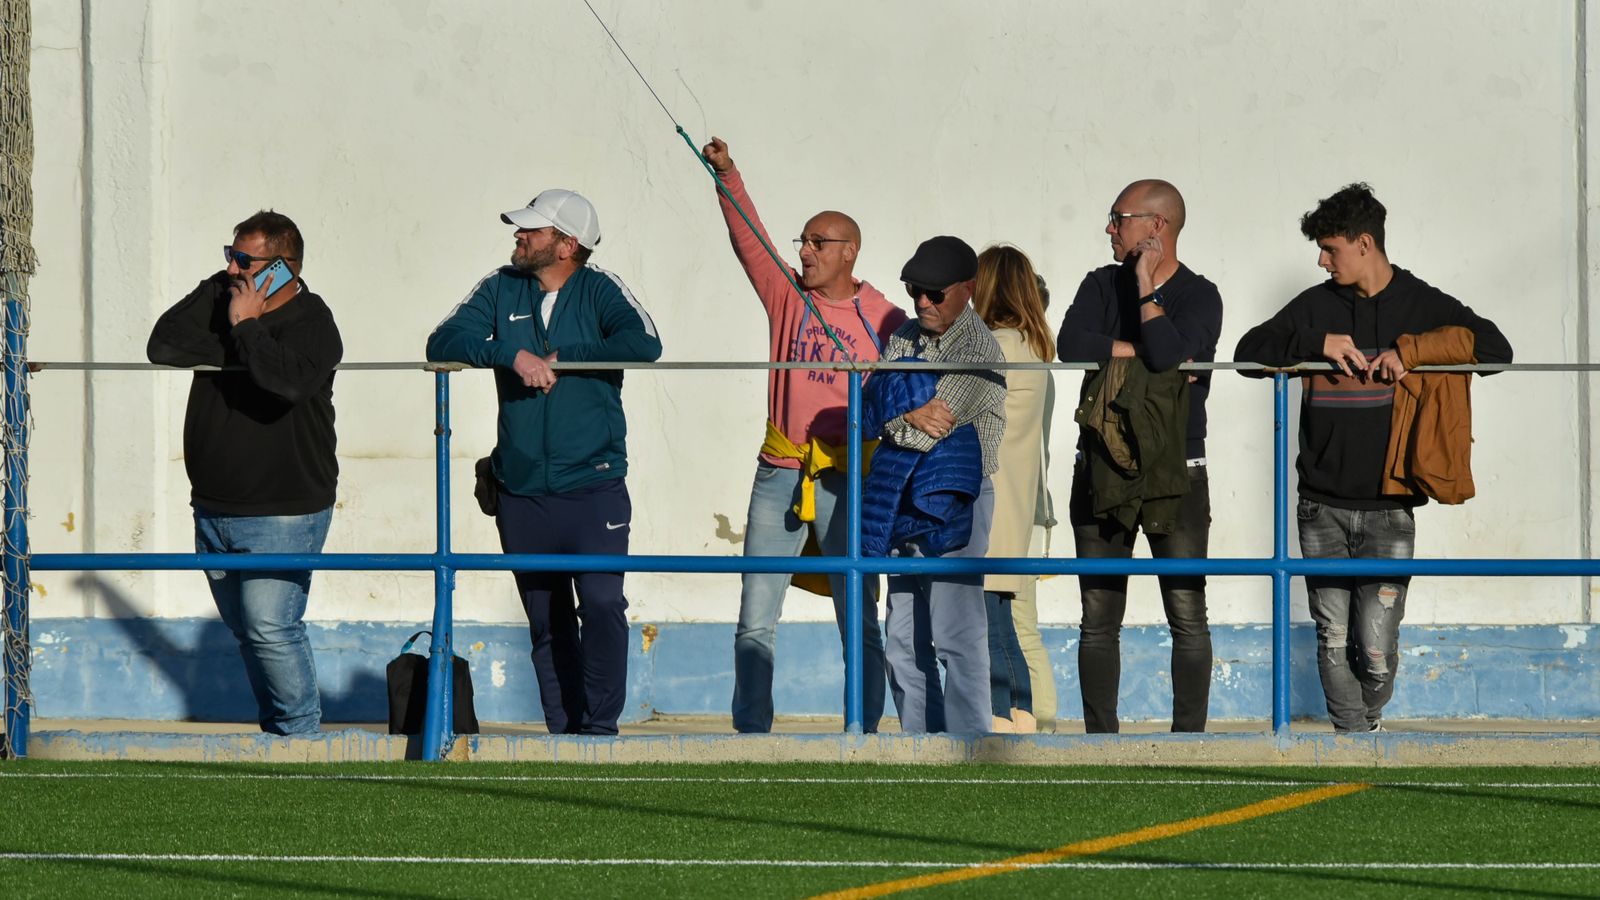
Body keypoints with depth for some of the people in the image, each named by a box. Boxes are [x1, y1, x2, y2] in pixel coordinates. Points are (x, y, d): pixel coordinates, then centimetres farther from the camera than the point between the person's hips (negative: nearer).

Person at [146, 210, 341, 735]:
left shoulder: (311, 322, -8)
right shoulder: (220, 301, 11)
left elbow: (288, 380, -28)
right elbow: (163, 346, -2)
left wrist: (246, 328, -18)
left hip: (281, 514, -7)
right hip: (214, 509, 7)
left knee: (270, 628, -15)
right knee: (244, 630, 13)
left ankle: (300, 732, -4)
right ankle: (274, 731, 23)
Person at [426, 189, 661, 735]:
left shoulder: (599, 291, 0)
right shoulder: (502, 290, 9)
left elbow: (644, 345, -17)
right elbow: (443, 344, -3)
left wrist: (561, 356, -13)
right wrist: (512, 353, -18)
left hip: (593, 485, -4)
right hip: (522, 493, 4)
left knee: (602, 604, -16)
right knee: (546, 622, 8)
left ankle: (599, 727, -11)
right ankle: (562, 732, 13)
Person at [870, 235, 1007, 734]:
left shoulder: (978, 351, -14)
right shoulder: (906, 337, 10)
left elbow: (926, 435, -20)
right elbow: (865, 411, 1)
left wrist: (889, 417, -3)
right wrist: (909, 417, -17)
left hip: (957, 504, -8)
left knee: (956, 637, -10)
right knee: (904, 641, 10)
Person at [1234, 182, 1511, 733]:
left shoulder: (1421, 304, 3)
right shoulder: (1316, 306, 10)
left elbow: (1494, 349, -6)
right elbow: (1249, 351, 7)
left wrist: (1411, 348, -15)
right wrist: (1317, 343, -8)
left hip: (1387, 509, -3)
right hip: (1322, 508, 3)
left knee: (1376, 650, -7)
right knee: (1333, 641, -2)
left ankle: (1366, 720, 20)